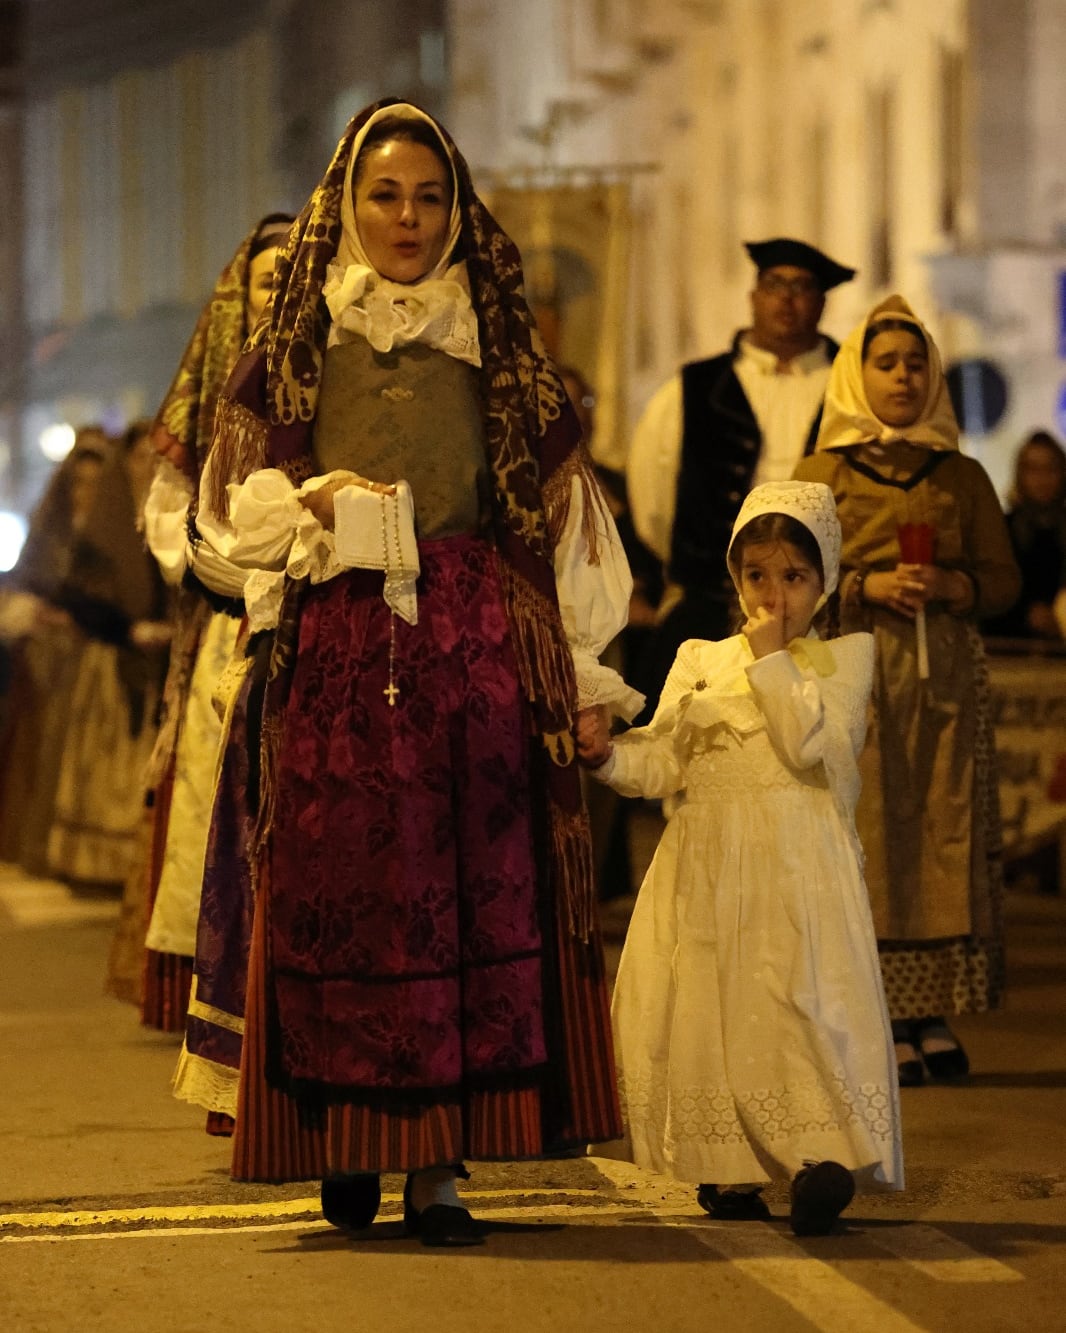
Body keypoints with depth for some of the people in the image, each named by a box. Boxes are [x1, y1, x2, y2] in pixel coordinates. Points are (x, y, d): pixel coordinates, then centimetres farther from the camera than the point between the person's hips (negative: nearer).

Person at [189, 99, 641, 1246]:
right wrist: (315, 503, -12)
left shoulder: (496, 344, 11)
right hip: (335, 647, 0)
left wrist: (576, 674, 3)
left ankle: (439, 1162, -6)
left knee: (469, 888, -7)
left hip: (474, 647, 0)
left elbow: (556, 518, 10)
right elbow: (233, 505, 9)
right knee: (336, 890, -3)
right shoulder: (295, 340, 11)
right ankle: (351, 1147, 7)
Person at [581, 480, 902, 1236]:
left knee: (805, 1001, -16)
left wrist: (771, 661, -7)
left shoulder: (844, 657, 7)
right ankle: (730, 1169, 9)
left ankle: (825, 1153, -19)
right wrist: (607, 755, -10)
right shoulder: (702, 661, 15)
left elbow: (815, 742, -11)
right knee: (706, 1006, 0)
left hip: (799, 867, -3)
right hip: (711, 862, 3)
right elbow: (661, 762, 9)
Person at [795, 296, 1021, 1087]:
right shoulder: (823, 472, 7)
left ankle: (931, 1016, 2)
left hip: (947, 677, 2)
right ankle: (879, 1018, -5)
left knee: (946, 836, -2)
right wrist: (869, 587, -14)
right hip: (858, 673, -2)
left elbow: (1004, 577, 11)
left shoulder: (964, 476, 14)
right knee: (869, 839, -7)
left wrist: (954, 586, -9)